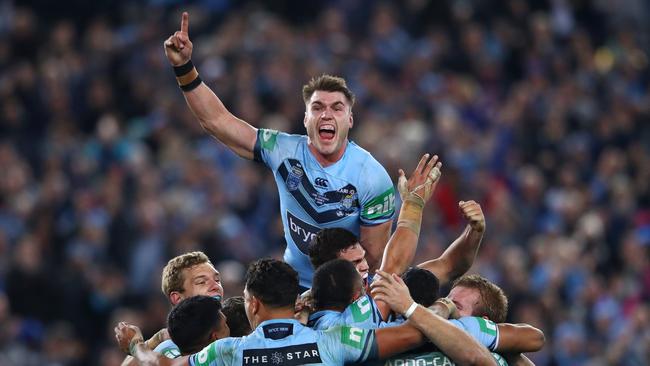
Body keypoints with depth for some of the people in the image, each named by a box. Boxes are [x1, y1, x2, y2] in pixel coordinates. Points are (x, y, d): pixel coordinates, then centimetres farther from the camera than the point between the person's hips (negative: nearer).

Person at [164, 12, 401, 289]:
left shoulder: (373, 177, -13)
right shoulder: (284, 151, -6)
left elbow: (374, 258, -8)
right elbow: (216, 120, -3)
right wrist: (184, 68, -11)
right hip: (294, 287, 3)